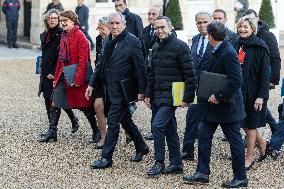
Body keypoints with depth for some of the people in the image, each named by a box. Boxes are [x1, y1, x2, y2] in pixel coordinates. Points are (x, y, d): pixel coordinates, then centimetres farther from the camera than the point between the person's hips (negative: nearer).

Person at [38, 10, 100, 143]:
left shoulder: (80, 36, -14)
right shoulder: (64, 36, 11)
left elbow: (83, 60, -18)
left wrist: (78, 79, -21)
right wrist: (56, 77, 15)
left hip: (76, 77, -8)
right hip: (63, 76, 8)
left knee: (85, 106, 3)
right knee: (55, 103, 5)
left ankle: (96, 131, 19)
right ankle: (52, 132, 13)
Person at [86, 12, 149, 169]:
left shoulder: (132, 42, -12)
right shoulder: (109, 42, 10)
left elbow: (140, 68, -13)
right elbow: (101, 65, 17)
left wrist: (141, 90, -15)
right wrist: (92, 84, 15)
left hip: (121, 90, -8)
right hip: (109, 89, 8)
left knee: (113, 122, -6)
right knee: (125, 120, 18)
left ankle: (106, 158, 0)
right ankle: (141, 148, 33)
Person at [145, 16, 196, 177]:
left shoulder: (180, 47, -10)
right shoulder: (157, 48, 14)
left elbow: (190, 74, -13)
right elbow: (152, 74, 21)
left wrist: (188, 97, -15)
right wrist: (148, 94, 14)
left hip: (171, 96, -8)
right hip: (157, 96, 8)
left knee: (157, 125, -16)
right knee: (170, 129, 11)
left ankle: (159, 162, -5)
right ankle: (176, 164, 18)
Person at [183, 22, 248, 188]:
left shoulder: (228, 53, -21)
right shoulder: (219, 51, 8)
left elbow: (236, 81, -26)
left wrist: (219, 96, -22)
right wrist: (213, 95, 12)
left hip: (227, 105, -10)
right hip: (215, 105, 10)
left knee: (235, 140, 2)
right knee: (204, 135, 9)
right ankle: (202, 173, 15)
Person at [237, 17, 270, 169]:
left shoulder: (260, 47, -10)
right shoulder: (238, 45, 8)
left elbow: (265, 73, -13)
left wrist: (261, 96, -19)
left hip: (254, 92, -6)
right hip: (239, 91, 6)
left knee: (250, 125, 1)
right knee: (245, 124, 11)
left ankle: (249, 157, 13)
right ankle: (262, 144, 33)